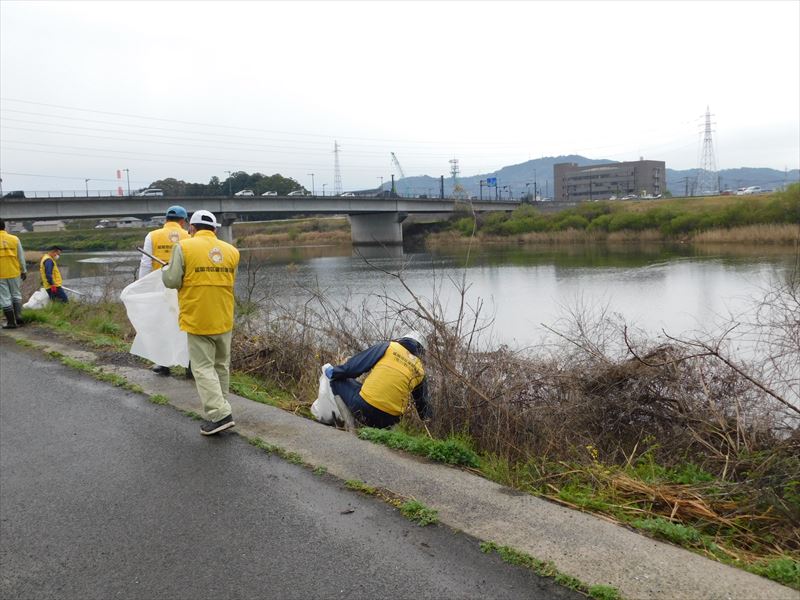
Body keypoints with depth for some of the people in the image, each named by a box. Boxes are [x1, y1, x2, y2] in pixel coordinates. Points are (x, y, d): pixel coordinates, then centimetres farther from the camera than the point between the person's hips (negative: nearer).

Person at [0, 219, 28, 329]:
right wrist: (24, 271, 13)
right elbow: (21, 257, 3)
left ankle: (11, 322, 8)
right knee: (16, 294, 19)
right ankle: (18, 315, 5)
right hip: (14, 273, 2)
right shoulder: (14, 239, -3)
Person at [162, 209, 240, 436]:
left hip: (198, 320, -4)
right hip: (224, 320, 5)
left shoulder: (184, 247, -8)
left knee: (203, 368, 0)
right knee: (221, 366, 18)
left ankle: (219, 415, -9)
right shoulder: (231, 250, 6)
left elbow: (172, 281, -9)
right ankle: (217, 408, 30)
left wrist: (165, 270, 12)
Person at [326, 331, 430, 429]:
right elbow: (422, 403, 23)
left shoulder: (388, 347, 6)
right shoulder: (420, 371, 13)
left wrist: (333, 372, 21)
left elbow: (355, 365, 6)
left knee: (338, 381, 18)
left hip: (364, 409, -5)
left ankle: (350, 426, 4)